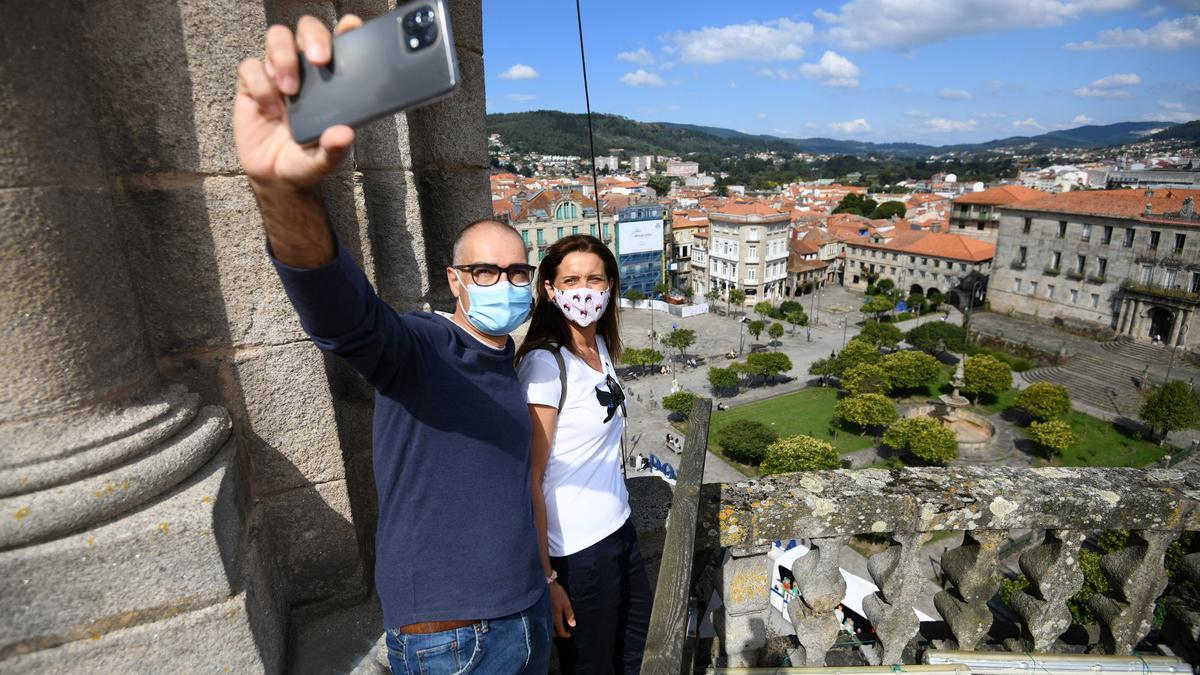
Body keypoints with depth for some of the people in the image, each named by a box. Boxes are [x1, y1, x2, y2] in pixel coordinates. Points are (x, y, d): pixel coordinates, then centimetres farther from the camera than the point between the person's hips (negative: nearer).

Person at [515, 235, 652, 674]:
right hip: (576, 551, -7)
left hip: (619, 531, 7)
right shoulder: (544, 363, -21)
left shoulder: (601, 346, 2)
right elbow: (530, 478, -19)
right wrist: (545, 578, -16)